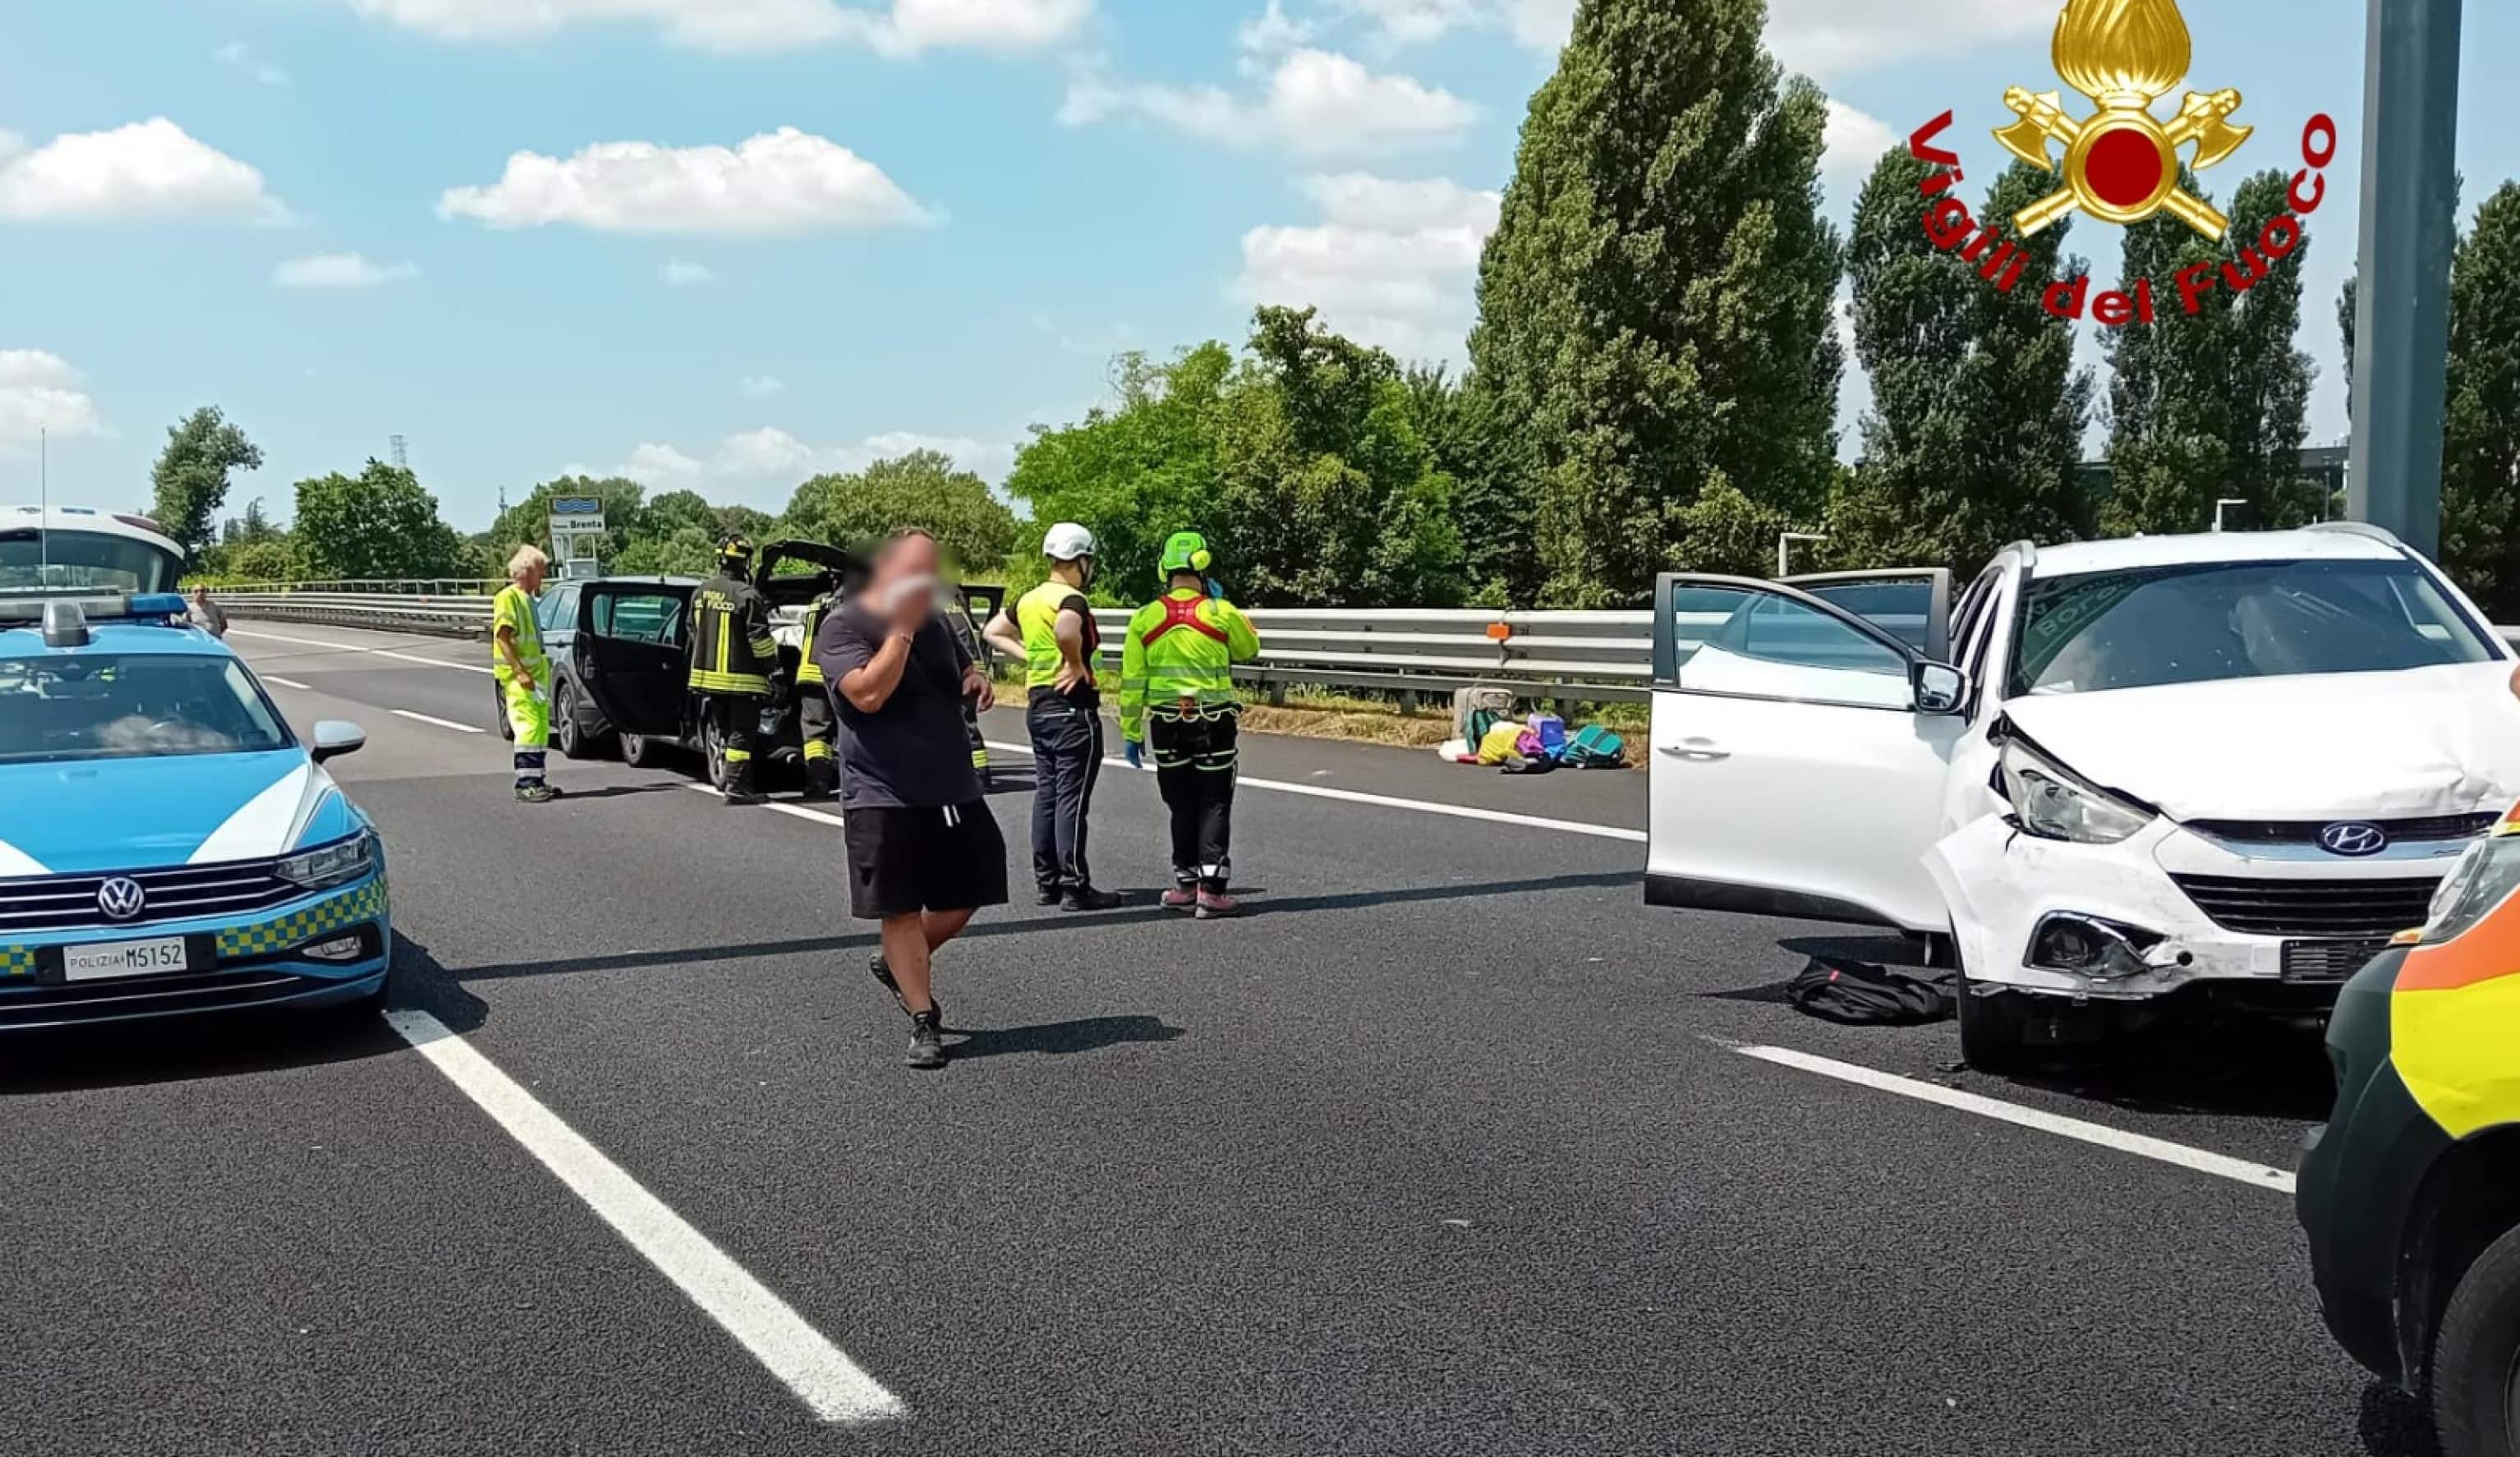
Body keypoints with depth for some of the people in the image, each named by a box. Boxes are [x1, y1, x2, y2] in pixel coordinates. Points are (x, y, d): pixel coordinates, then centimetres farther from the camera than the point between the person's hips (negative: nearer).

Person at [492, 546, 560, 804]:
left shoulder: (527, 599, 20)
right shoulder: (508, 597, -8)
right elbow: (502, 637, -16)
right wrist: (519, 671, -23)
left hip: (536, 673, 10)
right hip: (518, 675, -9)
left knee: (541, 728, 10)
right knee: (529, 727, -14)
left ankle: (535, 781, 15)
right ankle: (526, 784, -15)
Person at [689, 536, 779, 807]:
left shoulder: (701, 592, 8)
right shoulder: (747, 595, -16)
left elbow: (694, 631, 18)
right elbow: (759, 638, -17)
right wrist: (773, 668, -7)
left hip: (708, 673, 7)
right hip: (740, 677, -7)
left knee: (725, 731, 19)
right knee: (742, 732, -3)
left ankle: (728, 778, 24)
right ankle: (737, 788, -6)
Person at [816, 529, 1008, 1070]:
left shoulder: (934, 623, 12)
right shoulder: (843, 628, -9)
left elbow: (965, 668, 29)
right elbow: (868, 695, -23)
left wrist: (979, 681, 5)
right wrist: (901, 630, -21)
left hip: (955, 791, 7)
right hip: (884, 797, -6)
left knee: (965, 898, 11)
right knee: (901, 911, 0)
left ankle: (896, 965, 34)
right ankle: (924, 1024, 8)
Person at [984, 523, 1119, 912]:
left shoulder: (1029, 599, 10)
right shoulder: (1072, 599, -15)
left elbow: (994, 632, 20)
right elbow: (1065, 629, -37)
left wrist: (1030, 657, 12)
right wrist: (1077, 664, -20)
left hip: (1038, 705, 9)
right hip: (1072, 706, -9)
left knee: (1046, 794, 12)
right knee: (1072, 798, -6)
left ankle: (1047, 880, 17)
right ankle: (1075, 886, -4)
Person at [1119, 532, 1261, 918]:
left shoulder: (1145, 618, -1)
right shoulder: (1221, 612, -8)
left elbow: (1132, 682, 1)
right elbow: (1249, 650, 11)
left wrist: (1131, 733, 9)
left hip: (1167, 724, 3)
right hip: (1215, 723, -2)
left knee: (1182, 806, 14)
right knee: (1214, 806, 3)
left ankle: (1187, 883, 20)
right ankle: (1211, 890, -2)